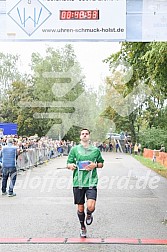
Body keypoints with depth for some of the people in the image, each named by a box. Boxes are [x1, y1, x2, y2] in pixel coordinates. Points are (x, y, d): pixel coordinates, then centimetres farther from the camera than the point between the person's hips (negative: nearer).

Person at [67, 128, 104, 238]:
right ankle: (82, 227, 34)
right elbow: (68, 163, 8)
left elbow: (101, 163, 17)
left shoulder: (96, 150, 6)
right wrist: (71, 166, -15)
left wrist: (95, 165, -5)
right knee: (80, 208, 9)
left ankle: (89, 214, 21)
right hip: (78, 182, 1)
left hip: (91, 182, -1)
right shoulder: (74, 149, 5)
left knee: (91, 206, -16)